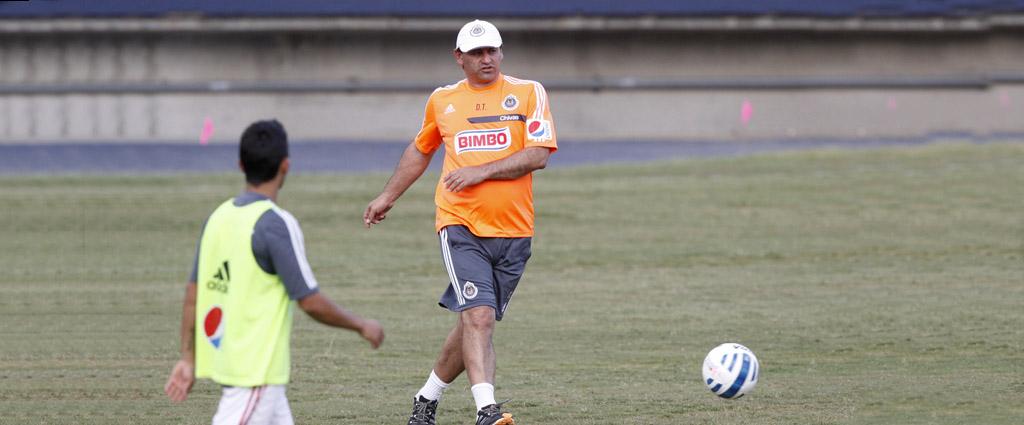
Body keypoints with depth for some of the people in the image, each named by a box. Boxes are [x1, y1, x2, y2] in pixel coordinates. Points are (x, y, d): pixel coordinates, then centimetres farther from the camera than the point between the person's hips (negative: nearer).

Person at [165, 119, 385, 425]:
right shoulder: (276, 224, -15)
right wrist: (362, 326, 1)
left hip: (221, 361, 8)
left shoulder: (218, 217, 7)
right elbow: (311, 302, -14)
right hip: (256, 372, -8)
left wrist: (188, 358, 17)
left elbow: (193, 294, 11)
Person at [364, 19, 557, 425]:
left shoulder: (528, 93, 3)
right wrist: (387, 197, 31)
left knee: (474, 322, 9)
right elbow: (420, 151, 28)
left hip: (513, 230, 1)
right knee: (479, 317, -18)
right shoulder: (442, 101, 11)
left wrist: (481, 171, -15)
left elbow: (538, 154, -8)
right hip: (461, 226, -1)